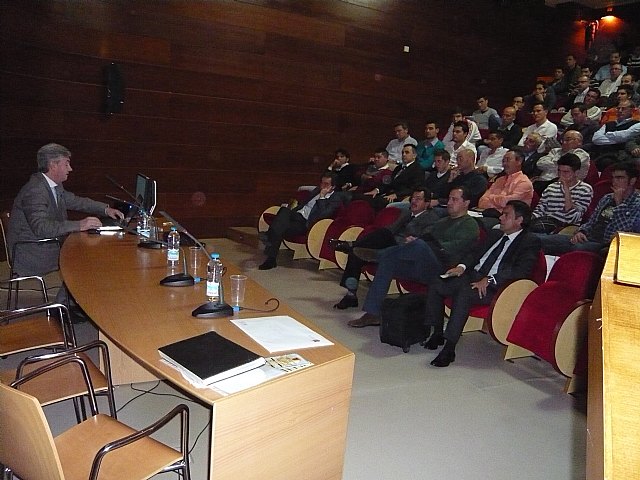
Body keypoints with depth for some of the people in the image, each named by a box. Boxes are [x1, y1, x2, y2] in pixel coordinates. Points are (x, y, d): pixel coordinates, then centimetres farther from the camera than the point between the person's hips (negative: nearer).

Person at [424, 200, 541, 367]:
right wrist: (462, 266, 1)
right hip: (473, 276, 7)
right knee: (435, 283, -12)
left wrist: (490, 279, -23)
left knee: (464, 293, -35)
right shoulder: (494, 234, 25)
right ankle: (437, 333, 0)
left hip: (495, 286, -7)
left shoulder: (530, 241, 2)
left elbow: (522, 270, -13)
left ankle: (449, 347, -30)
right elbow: (475, 252, 24)